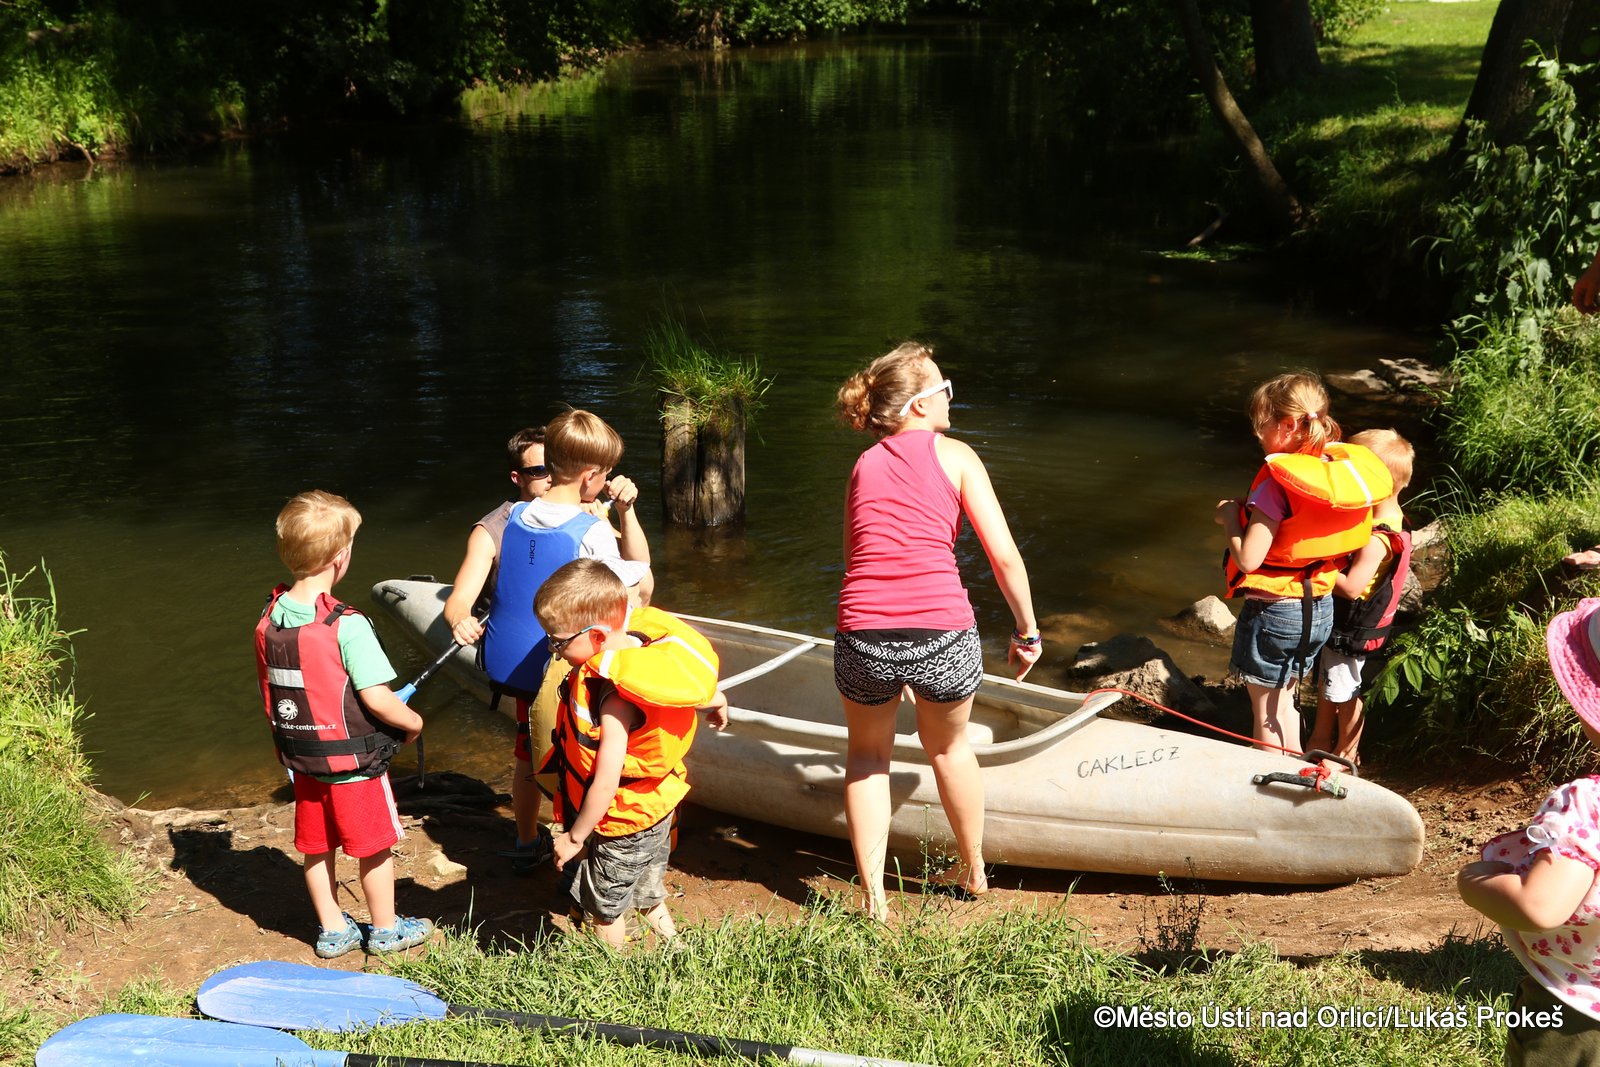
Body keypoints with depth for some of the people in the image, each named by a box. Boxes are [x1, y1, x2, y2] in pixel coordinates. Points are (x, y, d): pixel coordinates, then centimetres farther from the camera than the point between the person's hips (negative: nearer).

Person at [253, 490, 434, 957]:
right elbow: (376, 698, -25)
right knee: (376, 846, 13)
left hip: (300, 757, 6)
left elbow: (272, 691, 6)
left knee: (317, 846, 19)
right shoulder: (346, 626, -26)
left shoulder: (268, 620, -4)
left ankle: (332, 930, 34)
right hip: (353, 761, -6)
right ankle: (386, 929, 28)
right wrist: (413, 721, -7)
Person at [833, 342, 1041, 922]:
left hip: (864, 635, 2)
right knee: (949, 747, 27)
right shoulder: (954, 455, 6)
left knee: (867, 754, 27)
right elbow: (1005, 557, 1)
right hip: (944, 634, -2)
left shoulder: (863, 466, 18)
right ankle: (972, 871, 46)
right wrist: (1027, 629, 13)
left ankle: (873, 897, 22)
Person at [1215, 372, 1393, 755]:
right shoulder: (1339, 472, -2)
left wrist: (1231, 516, -9)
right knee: (1283, 703, 25)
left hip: (1273, 611, -8)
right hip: (1318, 608, 8)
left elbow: (1248, 559, -27)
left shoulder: (1278, 481, -24)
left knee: (1265, 717, 10)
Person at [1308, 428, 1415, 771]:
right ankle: (1320, 741, 40)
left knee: (1344, 691, 9)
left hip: (1353, 628, -9)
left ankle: (1345, 753, 27)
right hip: (1342, 621, 9)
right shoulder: (1389, 519, 0)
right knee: (1328, 681, 23)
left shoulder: (1377, 539, -30)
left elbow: (1351, 587, -33)